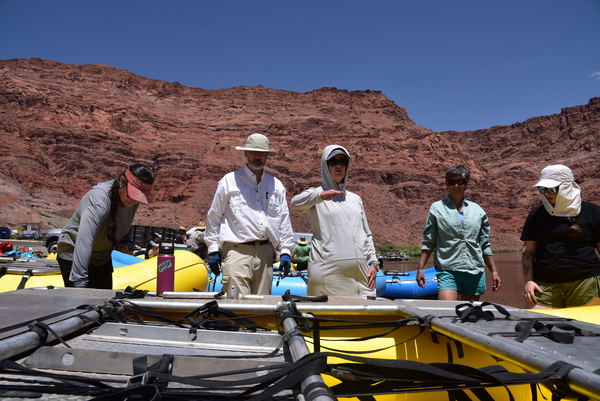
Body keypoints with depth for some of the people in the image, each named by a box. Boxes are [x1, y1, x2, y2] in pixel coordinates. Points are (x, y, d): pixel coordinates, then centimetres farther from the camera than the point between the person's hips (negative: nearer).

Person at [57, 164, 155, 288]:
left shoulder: (132, 199, -10)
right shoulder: (99, 200, -34)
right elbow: (84, 242, -42)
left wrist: (121, 243, -10)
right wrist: (80, 283, -47)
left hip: (103, 257, 7)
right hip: (74, 256, -7)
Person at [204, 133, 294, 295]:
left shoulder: (276, 185, 16)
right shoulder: (229, 181, 7)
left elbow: (284, 220, 17)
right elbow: (214, 216, 8)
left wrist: (285, 251, 10)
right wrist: (213, 250, 3)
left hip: (265, 252, 3)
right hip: (237, 250, -3)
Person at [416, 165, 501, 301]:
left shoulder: (477, 210, 13)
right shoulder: (437, 208, 4)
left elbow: (485, 245, 17)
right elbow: (428, 242, 3)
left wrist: (494, 271, 15)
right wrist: (420, 268, -4)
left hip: (475, 272, 4)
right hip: (447, 270, -3)